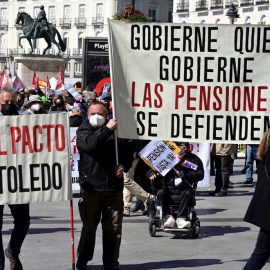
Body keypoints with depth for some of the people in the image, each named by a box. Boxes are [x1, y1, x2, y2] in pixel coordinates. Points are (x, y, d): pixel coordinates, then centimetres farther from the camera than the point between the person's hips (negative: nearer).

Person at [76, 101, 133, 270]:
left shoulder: (116, 131, 13)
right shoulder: (83, 131, 6)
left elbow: (128, 152, 21)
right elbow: (90, 143, -17)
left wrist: (124, 166, 2)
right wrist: (107, 129, -14)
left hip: (114, 187, 2)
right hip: (91, 186, -2)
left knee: (113, 227, 3)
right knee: (89, 226, 6)